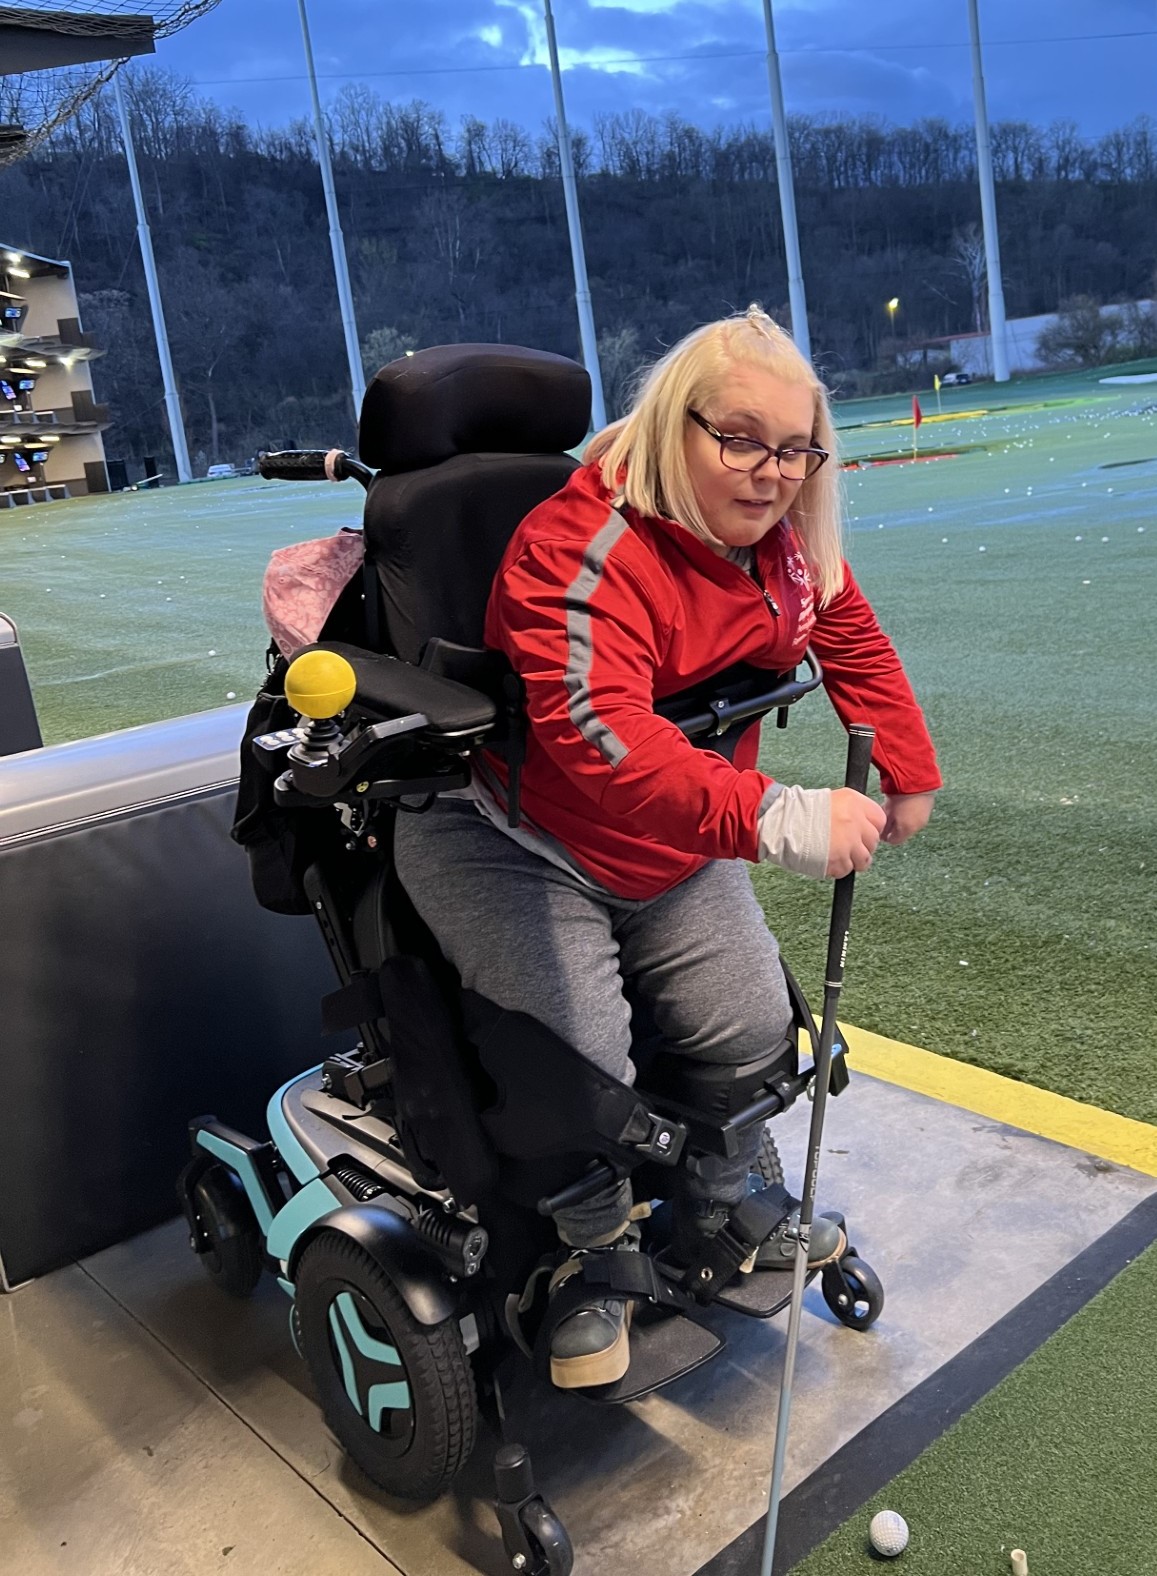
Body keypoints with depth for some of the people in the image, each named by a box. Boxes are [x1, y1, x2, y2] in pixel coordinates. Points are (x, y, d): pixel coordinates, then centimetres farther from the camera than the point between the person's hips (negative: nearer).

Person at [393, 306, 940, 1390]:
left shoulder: (786, 543, -3)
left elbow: (855, 645, 15)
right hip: (506, 843, -7)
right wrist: (778, 819, -54)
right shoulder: (581, 551, -30)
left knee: (749, 1025, -1)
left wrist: (907, 773, 13)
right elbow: (599, 739, -45)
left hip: (670, 853, 7)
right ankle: (594, 1255, 9)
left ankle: (718, 1217, 29)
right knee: (581, 1058, -22)